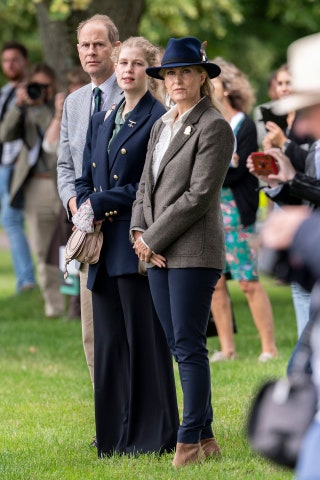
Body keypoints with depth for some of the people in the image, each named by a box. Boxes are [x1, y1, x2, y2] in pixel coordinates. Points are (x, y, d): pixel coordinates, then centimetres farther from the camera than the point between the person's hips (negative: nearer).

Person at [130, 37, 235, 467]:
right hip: (158, 254, 8)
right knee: (178, 346, 8)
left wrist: (153, 239, -12)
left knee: (189, 345, -7)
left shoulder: (214, 128, -8)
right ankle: (205, 437, 13)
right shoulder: (161, 127, 16)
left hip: (193, 252, -8)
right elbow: (147, 185, 17)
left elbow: (199, 196, -14)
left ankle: (190, 440, -3)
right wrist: (139, 232, 0)